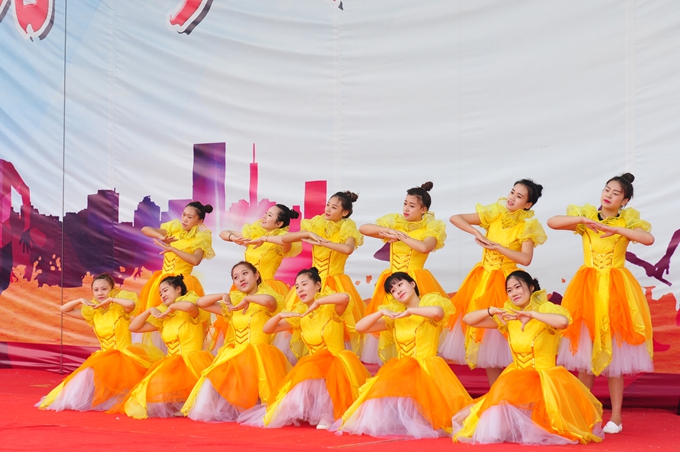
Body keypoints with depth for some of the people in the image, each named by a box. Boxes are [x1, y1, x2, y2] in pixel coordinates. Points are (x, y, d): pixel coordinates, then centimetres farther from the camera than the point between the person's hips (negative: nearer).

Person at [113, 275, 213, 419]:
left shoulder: (190, 306, 1)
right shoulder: (163, 316, 16)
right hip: (172, 362, 6)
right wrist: (150, 310, 3)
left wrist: (171, 306, -9)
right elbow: (133, 327, 16)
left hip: (193, 362, -6)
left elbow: (190, 306, -27)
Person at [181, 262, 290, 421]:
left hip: (258, 356, -5)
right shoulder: (233, 303, 16)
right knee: (213, 380, -12)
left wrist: (247, 298, -14)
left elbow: (269, 300, -27)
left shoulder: (265, 300, 0)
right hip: (235, 355, 5)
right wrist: (223, 296, 2)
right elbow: (200, 303, 15)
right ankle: (227, 413, 8)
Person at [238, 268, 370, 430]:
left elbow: (345, 297, -31)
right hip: (313, 364, 4)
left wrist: (317, 302, -27)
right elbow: (267, 329, 7)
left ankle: (328, 416, -20)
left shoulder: (330, 308, -6)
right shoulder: (299, 315, 8)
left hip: (336, 361, -4)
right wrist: (280, 315, -12)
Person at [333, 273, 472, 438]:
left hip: (426, 368, -4)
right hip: (400, 368, 5)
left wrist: (410, 311, -12)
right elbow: (360, 327, 10)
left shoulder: (430, 301, 3)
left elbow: (438, 312, -25)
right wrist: (381, 312, -4)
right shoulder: (395, 315, 15)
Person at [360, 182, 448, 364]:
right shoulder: (395, 223, 9)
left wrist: (401, 236, -15)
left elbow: (425, 247, -23)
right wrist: (387, 230, -11)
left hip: (417, 282, -4)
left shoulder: (430, 228, 0)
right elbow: (363, 228, 3)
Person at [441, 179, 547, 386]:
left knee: (500, 336, -7)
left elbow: (526, 259, -18)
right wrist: (476, 233, -10)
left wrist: (497, 247, -18)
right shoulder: (494, 214, 4)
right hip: (482, 278, 4)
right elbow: (455, 218, 3)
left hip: (504, 282, -4)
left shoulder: (527, 226, -4)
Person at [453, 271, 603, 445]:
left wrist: (531, 315, -30)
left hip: (545, 377, -3)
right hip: (516, 376, 4)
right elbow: (467, 319, 4)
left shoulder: (546, 308, -8)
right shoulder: (508, 315, 6)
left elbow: (563, 321, -33)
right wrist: (491, 311, -13)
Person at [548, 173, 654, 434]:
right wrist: (583, 220, -16)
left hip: (616, 289, -2)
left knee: (614, 353, 0)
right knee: (585, 352, 3)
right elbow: (552, 222, -6)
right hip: (588, 287, 2)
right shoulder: (586, 217, 5)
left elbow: (649, 239, -19)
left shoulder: (627, 221, 0)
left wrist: (615, 229, -23)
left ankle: (616, 417, 6)